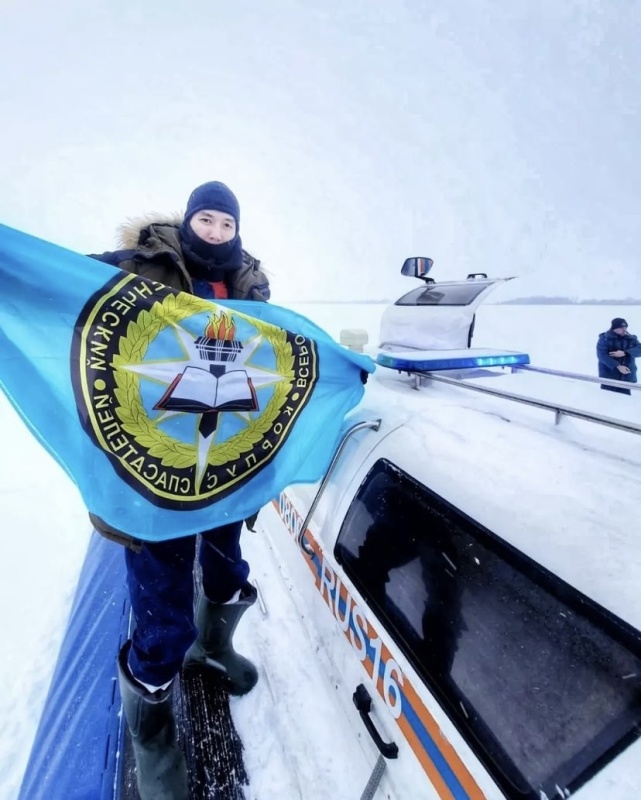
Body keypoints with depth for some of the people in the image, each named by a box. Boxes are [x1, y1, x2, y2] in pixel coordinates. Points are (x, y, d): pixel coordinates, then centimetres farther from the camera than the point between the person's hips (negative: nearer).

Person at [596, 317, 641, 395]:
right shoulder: (605, 338, -6)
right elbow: (602, 355, -16)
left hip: (626, 377, 4)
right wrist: (618, 366, -23)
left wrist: (624, 353, -23)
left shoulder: (631, 339, 9)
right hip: (608, 376, -4)